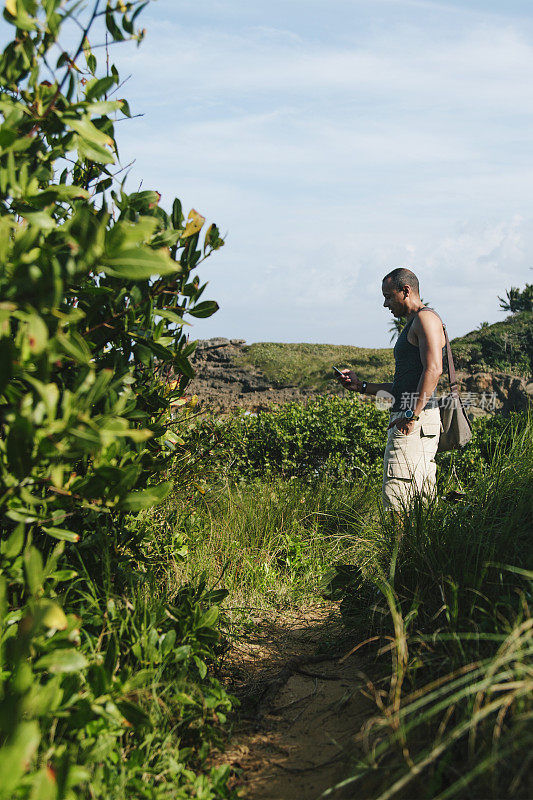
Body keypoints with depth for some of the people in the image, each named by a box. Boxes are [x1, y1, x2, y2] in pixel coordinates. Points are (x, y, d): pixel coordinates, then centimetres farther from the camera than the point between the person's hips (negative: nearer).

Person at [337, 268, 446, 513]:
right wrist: (362, 386, 21)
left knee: (395, 497, -14)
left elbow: (433, 369, -19)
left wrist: (412, 414, -23)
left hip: (418, 420, -10)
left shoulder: (426, 318, -4)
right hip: (409, 420, 10)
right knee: (422, 502, 7)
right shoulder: (411, 326, 26)